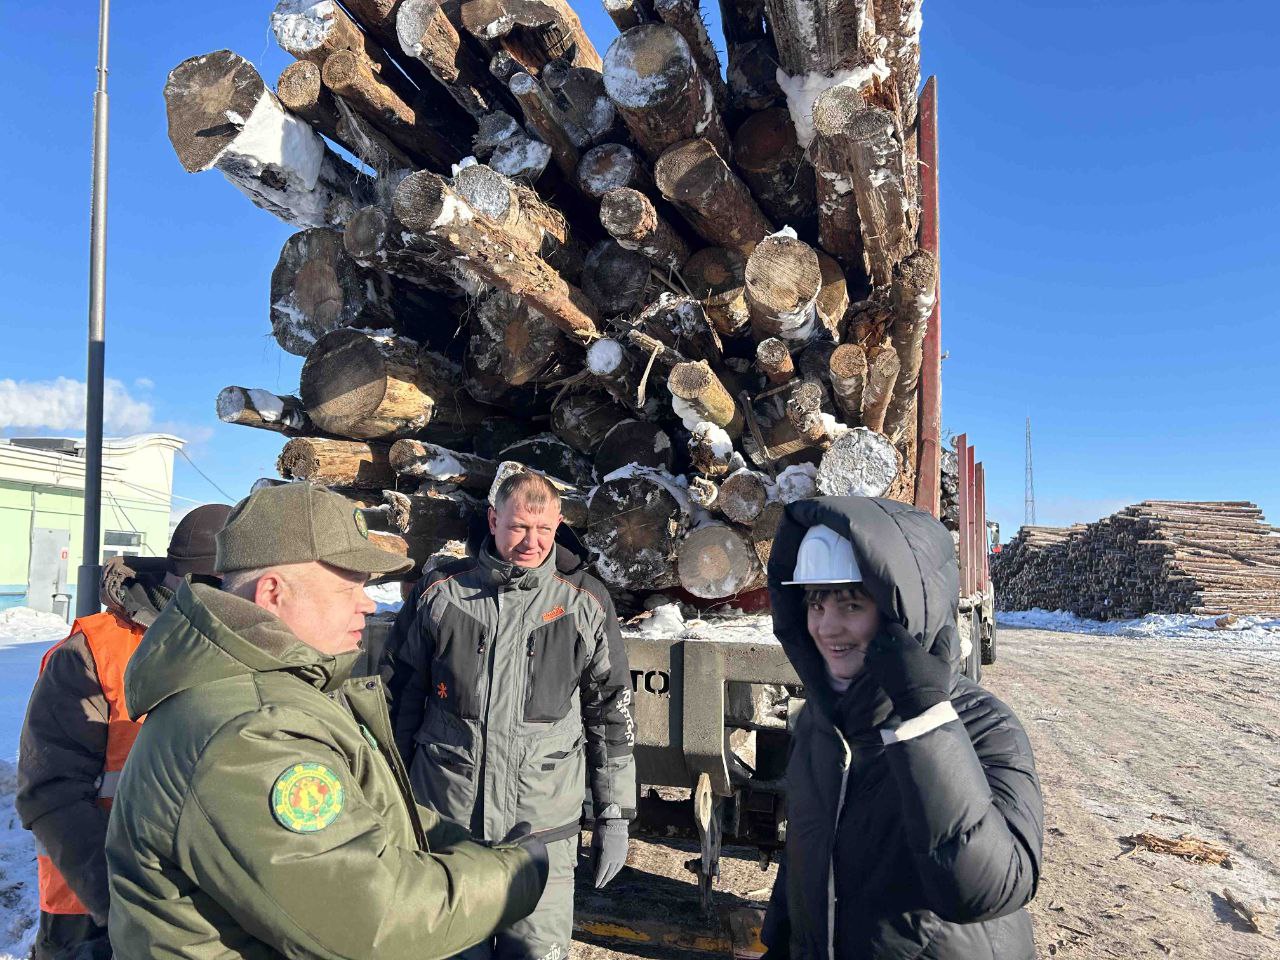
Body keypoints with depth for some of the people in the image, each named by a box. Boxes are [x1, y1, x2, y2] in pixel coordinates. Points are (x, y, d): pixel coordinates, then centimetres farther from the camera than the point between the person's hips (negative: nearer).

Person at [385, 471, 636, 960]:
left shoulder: (585, 603, -2)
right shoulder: (442, 592, -1)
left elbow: (611, 712, 3)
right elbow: (401, 695, 8)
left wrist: (614, 816, 3)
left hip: (543, 826, -1)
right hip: (444, 819, 1)